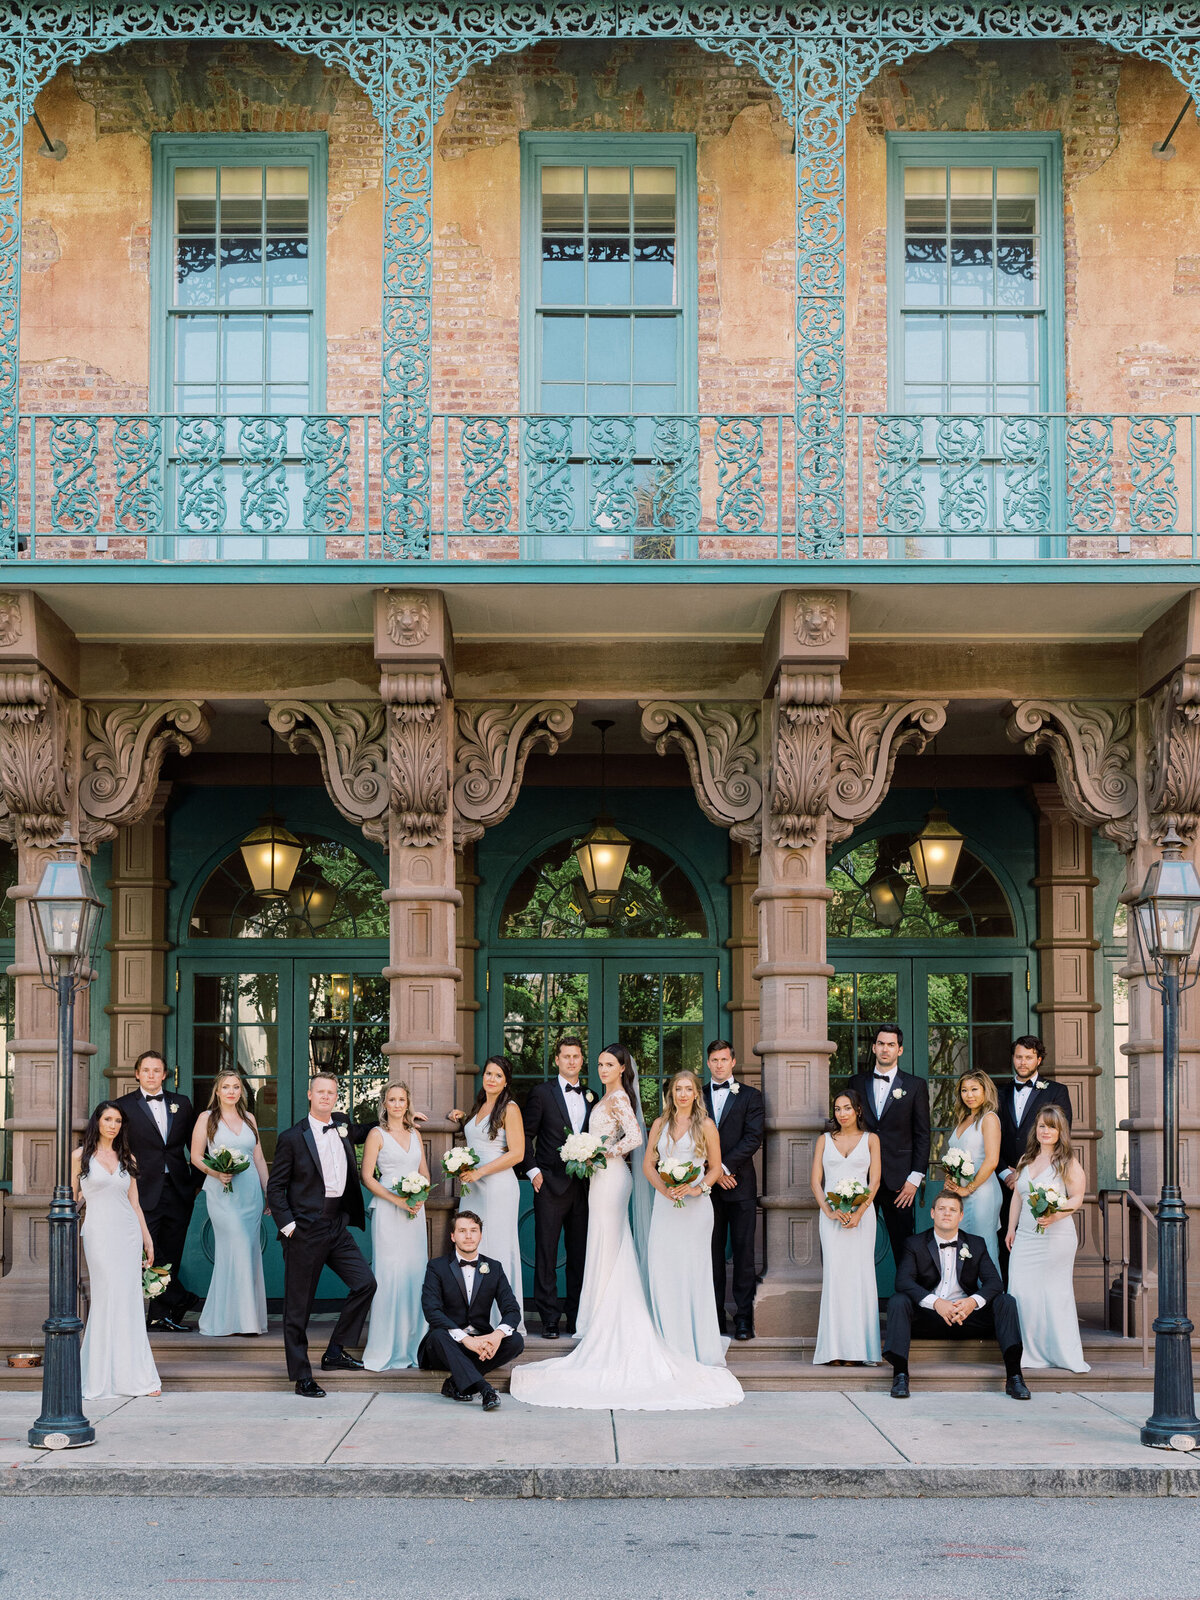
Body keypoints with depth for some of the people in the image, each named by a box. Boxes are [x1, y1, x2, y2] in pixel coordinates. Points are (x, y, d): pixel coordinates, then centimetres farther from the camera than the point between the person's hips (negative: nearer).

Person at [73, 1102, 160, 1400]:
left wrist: (147, 1238, 11)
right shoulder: (81, 1156, 3)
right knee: (107, 1300, -6)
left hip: (128, 1233, 3)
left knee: (130, 1302, 2)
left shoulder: (127, 1158, 12)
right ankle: (102, 1378, 4)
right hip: (99, 1233, -3)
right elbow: (71, 1200, 4)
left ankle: (134, 1375, 7)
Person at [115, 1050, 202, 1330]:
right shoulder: (124, 1106, 1)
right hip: (146, 1191, -3)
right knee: (147, 1254, -8)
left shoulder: (181, 1104, 11)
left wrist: (198, 1180, 9)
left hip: (178, 1190, 3)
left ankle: (161, 1315, 12)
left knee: (171, 1255, 6)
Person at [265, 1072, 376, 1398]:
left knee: (365, 1283, -4)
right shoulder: (293, 1138, -5)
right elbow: (275, 1187, -3)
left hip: (337, 1227, 5)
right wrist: (287, 1224, -12)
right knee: (298, 1306, 0)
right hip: (305, 1232, -5)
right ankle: (302, 1377, 8)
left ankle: (335, 1352, 9)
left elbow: (362, 1135, 34)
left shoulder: (343, 1128, 9)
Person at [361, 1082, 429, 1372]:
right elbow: (367, 1177, -4)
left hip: (415, 1211, 5)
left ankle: (413, 1346, 12)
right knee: (388, 1276, -8)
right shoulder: (377, 1135, -1)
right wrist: (396, 1199, -14)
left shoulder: (415, 1135, 14)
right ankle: (383, 1352, -4)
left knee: (415, 1274, 4)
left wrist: (420, 1198, -2)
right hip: (388, 1213, -5)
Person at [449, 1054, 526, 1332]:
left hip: (498, 1185, -7)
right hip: (472, 1187, 7)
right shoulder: (479, 1107, 16)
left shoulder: (509, 1109, -7)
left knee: (496, 1249, -4)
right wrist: (462, 1121, 14)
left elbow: (517, 1154, -13)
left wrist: (479, 1172, -15)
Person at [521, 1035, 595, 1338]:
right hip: (551, 1185, -4)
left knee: (580, 1253, 6)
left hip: (582, 1185, 4)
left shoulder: (591, 1097, 14)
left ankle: (577, 1318, 13)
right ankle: (549, 1319, 1)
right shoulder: (542, 1092, 1)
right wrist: (534, 1171, -7)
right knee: (546, 1253, -4)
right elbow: (526, 1135, 0)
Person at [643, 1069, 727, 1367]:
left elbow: (715, 1167, 5)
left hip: (695, 1205, -3)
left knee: (694, 1272, -4)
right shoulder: (660, 1124, 12)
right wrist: (664, 1188, -7)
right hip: (665, 1205, 3)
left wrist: (696, 1189, -12)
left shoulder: (706, 1125, 3)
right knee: (661, 1270, -4)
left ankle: (699, 1346, 3)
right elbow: (648, 1164, 11)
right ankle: (672, 1345, 4)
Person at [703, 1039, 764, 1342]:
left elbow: (753, 1138, -4)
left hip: (740, 1185, -2)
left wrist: (724, 1166, -13)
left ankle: (743, 1318, 1)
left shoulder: (750, 1096, 7)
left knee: (743, 1252, -2)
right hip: (708, 1186, 2)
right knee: (712, 1252, 3)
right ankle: (715, 1318, 7)